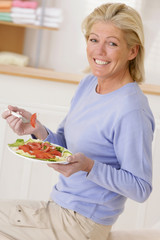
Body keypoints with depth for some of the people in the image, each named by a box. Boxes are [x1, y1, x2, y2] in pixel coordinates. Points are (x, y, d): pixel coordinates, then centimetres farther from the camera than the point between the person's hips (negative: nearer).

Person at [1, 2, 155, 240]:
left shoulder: (132, 111, -24)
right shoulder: (88, 83, 3)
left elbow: (141, 188, -19)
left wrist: (89, 167, -32)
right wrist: (38, 130, -10)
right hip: (61, 207, 8)